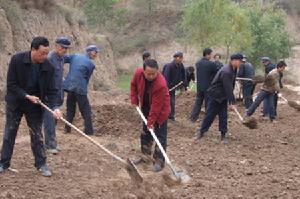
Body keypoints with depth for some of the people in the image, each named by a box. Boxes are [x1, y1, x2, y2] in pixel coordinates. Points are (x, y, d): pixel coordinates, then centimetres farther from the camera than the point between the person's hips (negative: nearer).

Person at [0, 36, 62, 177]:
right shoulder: (17, 60, -21)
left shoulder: (48, 67, -15)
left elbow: (51, 90, -10)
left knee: (37, 135, 3)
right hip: (15, 102, -1)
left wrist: (55, 107, -25)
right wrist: (27, 96, -26)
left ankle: (41, 164, 12)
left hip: (35, 104, 1)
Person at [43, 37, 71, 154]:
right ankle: (49, 145, 0)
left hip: (57, 95, 8)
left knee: (54, 119, 11)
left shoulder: (61, 58, 12)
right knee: (49, 119, -5)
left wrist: (61, 96, 20)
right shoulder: (49, 58, -16)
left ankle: (52, 142, 18)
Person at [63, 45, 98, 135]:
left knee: (70, 109, 18)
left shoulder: (75, 56, 10)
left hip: (69, 86, 5)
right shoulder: (91, 64, -3)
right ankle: (89, 131, -1)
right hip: (80, 89, -5)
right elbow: (87, 78, 3)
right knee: (86, 111, 2)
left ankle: (67, 129, 20)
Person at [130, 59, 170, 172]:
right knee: (145, 133, 17)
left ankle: (159, 161, 2)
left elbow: (156, 106, -32)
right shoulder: (138, 73, -21)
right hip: (146, 108, 6)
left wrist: (151, 122, -28)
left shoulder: (161, 84, -37)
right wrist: (134, 100, -2)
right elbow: (133, 85, 3)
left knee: (160, 136, -4)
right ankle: (146, 155, 31)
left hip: (160, 110, -6)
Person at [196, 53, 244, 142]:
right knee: (210, 115, -1)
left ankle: (223, 135, 9)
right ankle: (201, 131, 14)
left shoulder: (233, 70, 3)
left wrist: (231, 101, 11)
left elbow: (231, 87, 11)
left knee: (223, 116, 5)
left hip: (223, 97, 8)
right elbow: (228, 88, -28)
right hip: (214, 95, -8)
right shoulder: (226, 72, -27)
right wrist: (232, 102, -26)